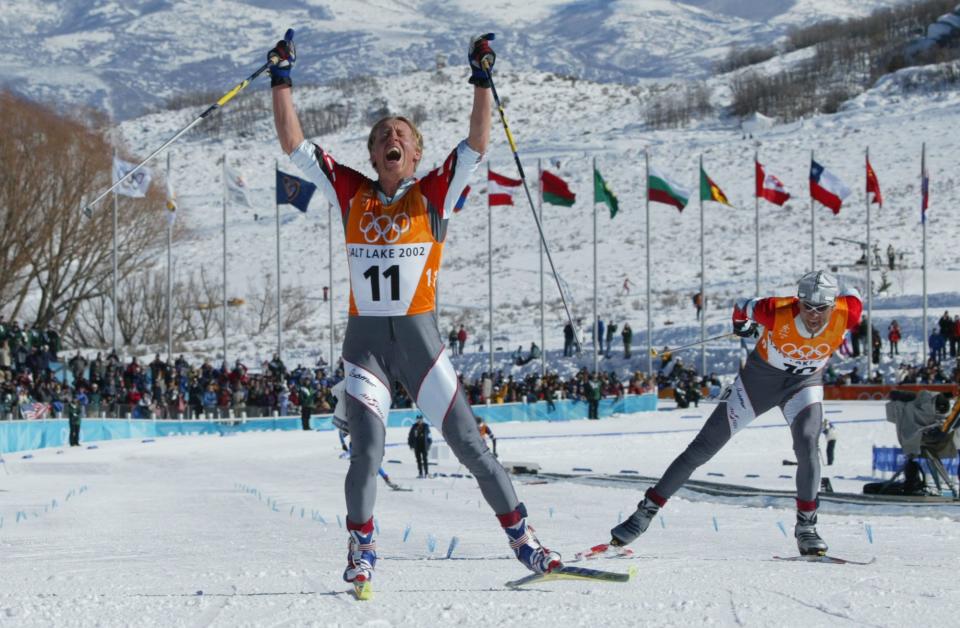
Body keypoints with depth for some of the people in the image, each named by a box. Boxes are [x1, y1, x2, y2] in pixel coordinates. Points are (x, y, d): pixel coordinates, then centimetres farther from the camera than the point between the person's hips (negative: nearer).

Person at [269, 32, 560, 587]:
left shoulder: (433, 194, 3)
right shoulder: (352, 194, 7)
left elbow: (477, 145, -9)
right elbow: (294, 144, 6)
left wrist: (482, 79, -14)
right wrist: (282, 78, 3)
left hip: (420, 338, -1)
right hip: (364, 342, 1)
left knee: (469, 444, 0)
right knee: (367, 452, -13)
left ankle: (521, 536, 11)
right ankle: (362, 546, 7)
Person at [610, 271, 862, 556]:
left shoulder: (846, 315, -28)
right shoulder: (779, 312, -34)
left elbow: (852, 296, -3)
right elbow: (744, 307, -12)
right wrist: (741, 323, 8)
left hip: (804, 383, 1)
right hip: (759, 378, -1)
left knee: (807, 444, -28)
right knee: (704, 446, 0)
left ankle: (806, 526, -14)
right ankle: (647, 511, 10)